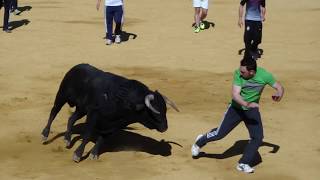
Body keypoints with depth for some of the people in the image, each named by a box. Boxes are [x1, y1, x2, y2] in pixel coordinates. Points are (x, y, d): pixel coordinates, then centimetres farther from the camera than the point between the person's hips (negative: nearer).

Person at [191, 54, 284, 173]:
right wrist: (247, 104, -49)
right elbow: (235, 95, -30)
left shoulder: (264, 75, -23)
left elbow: (279, 87, -11)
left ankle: (243, 164, 5)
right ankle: (200, 141, 32)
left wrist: (278, 95, -35)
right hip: (236, 108, -1)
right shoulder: (238, 74, -25)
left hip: (252, 110, 2)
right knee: (220, 133, 2)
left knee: (257, 137, -10)